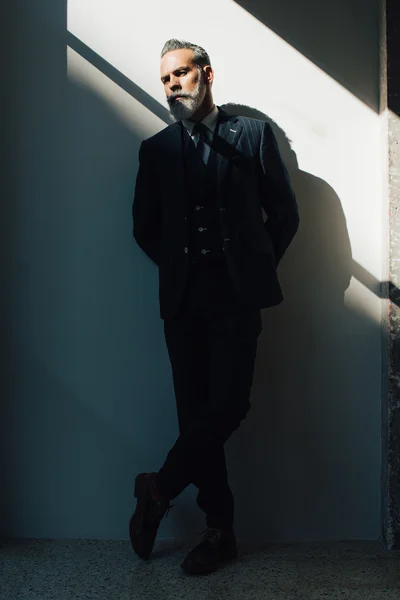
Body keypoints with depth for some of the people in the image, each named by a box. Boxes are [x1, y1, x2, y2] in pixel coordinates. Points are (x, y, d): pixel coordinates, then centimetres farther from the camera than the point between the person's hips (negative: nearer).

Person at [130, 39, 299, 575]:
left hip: (236, 296, -2)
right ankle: (220, 530, 13)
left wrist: (254, 270, 4)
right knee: (196, 411, 2)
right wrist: (178, 267, 7)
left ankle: (158, 491, 8)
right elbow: (145, 228, 15)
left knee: (227, 405, -13)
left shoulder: (253, 135, 7)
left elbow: (285, 214, 7)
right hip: (183, 300, 3)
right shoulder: (156, 149, 13)